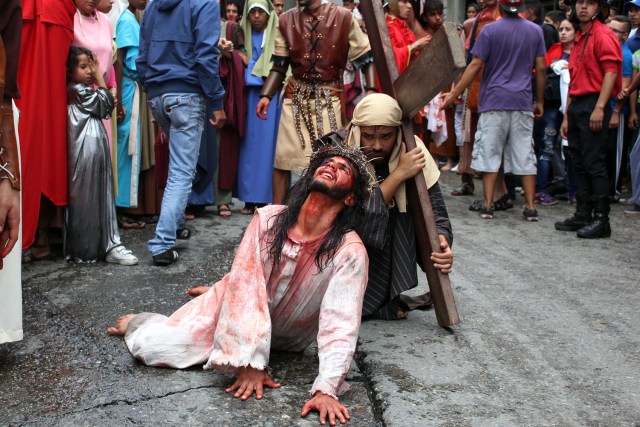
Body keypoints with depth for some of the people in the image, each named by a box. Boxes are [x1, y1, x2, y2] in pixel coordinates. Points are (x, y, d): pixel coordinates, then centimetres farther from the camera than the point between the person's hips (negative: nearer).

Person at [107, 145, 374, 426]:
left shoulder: (350, 252, -27)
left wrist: (326, 389, -43)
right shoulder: (268, 219, -22)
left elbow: (341, 324, -32)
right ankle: (140, 322, 26)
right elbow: (246, 288, -25)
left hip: (284, 340, 1)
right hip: (234, 309, -1)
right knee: (150, 346, -8)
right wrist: (250, 362, -29)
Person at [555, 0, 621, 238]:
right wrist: (567, 116, 18)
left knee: (594, 163, -8)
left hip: (593, 106, -9)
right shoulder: (579, 39, 21)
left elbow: (611, 71, -16)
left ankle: (601, 220, -3)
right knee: (579, 163, 11)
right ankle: (583, 215, 19)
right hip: (576, 106, 9)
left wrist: (599, 108, -23)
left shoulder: (603, 35, -6)